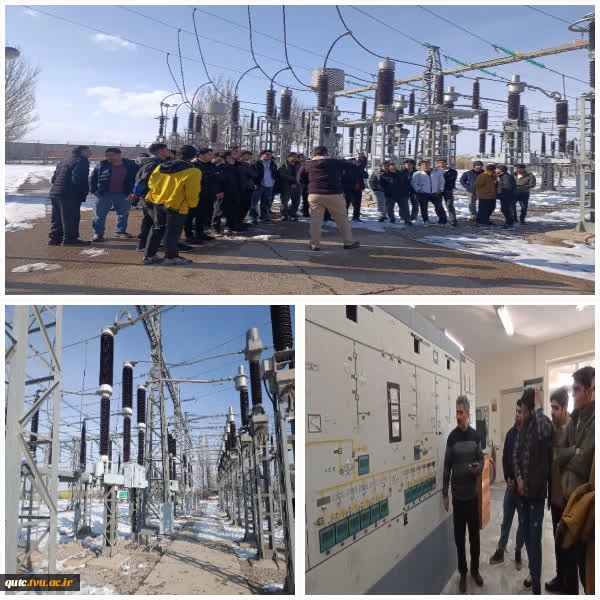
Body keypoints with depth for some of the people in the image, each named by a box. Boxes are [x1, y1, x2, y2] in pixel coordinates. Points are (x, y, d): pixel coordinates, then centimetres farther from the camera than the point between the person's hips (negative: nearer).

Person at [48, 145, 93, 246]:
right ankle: (69, 239, -2)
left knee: (57, 218, 14)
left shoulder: (63, 162, 23)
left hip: (54, 193, 9)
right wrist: (84, 192, -9)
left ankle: (54, 238, 16)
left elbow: (54, 178, 22)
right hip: (70, 195, -9)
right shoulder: (81, 161, -7)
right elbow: (78, 178, -19)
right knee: (71, 218, -3)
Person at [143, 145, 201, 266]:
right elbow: (192, 193, -15)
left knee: (157, 229, 17)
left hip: (157, 203, 6)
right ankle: (171, 257, 11)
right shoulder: (192, 172, -15)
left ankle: (149, 256, 21)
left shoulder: (160, 167, 5)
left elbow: (151, 183, 9)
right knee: (172, 232, 5)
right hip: (176, 205, -6)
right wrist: (192, 204, 2)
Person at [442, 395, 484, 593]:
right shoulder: (452, 437, -5)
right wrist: (444, 493, -3)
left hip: (473, 494, 1)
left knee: (474, 535, 11)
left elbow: (481, 460, 7)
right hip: (457, 495, -1)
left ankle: (475, 569, 28)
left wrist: (478, 468, -17)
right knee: (459, 537, 5)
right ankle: (463, 573, 19)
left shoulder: (475, 436, -1)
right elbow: (447, 467, -1)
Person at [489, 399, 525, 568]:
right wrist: (508, 478, -2)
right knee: (506, 521, 12)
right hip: (510, 485, 4)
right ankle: (500, 551, 21)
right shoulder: (510, 433, 4)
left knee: (522, 522, 10)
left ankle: (518, 552, 24)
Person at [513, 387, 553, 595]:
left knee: (535, 538, -2)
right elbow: (515, 453, 10)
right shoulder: (523, 427, 8)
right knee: (526, 535, 17)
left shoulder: (544, 424, -12)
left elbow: (545, 435, -32)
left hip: (537, 491, -7)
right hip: (522, 490, 7)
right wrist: (518, 477, -1)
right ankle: (533, 573, 33)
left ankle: (537, 582, 10)